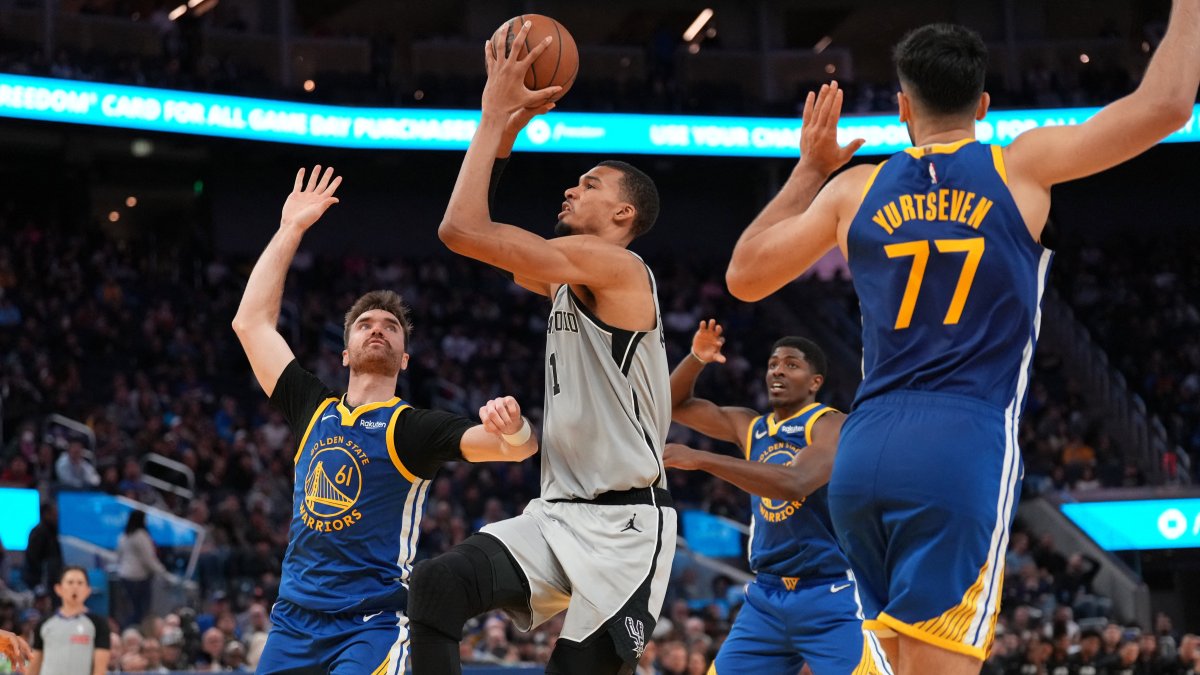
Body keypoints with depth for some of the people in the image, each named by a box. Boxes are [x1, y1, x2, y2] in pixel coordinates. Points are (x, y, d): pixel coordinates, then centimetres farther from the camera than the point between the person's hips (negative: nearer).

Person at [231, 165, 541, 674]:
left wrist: (511, 430, -40)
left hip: (373, 622, -5)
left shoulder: (414, 428, -1)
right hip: (294, 617, 5)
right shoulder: (313, 409, 13)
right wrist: (290, 231, 14)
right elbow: (251, 322, 15)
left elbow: (519, 449, -15)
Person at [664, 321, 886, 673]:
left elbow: (794, 484, -28)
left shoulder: (832, 426, -10)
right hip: (767, 595, 7)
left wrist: (699, 458, -30)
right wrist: (696, 358, -5)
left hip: (830, 593, -7)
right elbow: (674, 405, 16)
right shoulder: (750, 426, 12)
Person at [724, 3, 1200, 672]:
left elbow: (744, 275, 19)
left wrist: (808, 169, 28)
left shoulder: (856, 188, 11)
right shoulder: (1023, 167, 3)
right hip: (963, 452, -4)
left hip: (863, 457, 4)